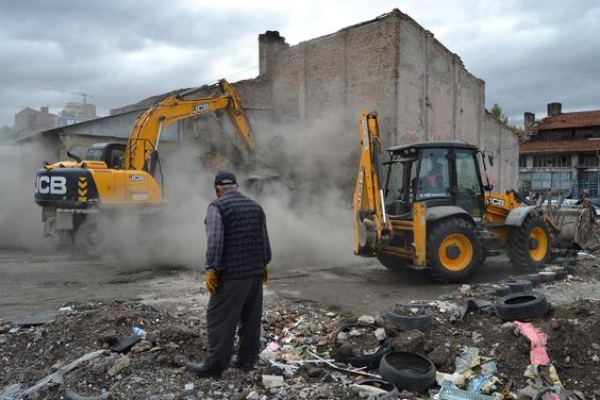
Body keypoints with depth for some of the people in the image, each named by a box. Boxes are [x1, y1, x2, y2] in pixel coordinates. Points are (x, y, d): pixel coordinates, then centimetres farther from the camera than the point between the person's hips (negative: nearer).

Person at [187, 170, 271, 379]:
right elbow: (264, 239, 16)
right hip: (255, 271, 7)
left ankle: (214, 365, 6)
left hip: (231, 274, -7)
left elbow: (215, 241, -18)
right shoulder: (255, 206, 12)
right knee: (251, 318, 13)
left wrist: (211, 269, -15)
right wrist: (264, 264, 24)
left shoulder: (217, 207, -8)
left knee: (220, 319, 0)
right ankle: (246, 359, 22)